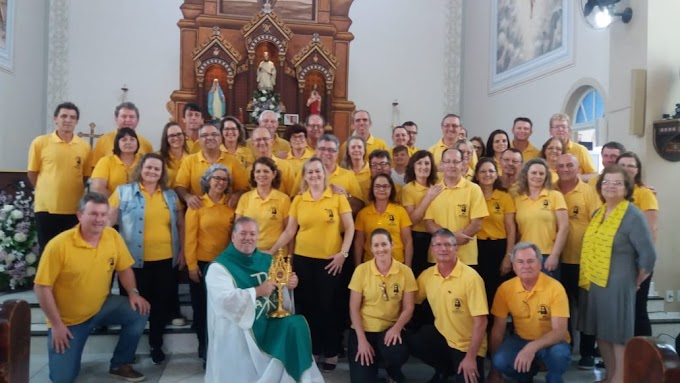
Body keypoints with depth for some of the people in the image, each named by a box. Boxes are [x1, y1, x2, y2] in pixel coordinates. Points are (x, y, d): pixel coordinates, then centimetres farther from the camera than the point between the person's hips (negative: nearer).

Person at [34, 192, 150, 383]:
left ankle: (119, 364, 0)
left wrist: (133, 293, -15)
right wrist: (57, 324, -17)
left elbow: (124, 268, 3)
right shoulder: (59, 245, -22)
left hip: (102, 306, 4)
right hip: (68, 319, -3)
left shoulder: (113, 236, -9)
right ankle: (64, 352, 29)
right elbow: (41, 287, -17)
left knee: (139, 311, -21)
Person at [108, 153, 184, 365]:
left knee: (161, 303, 9)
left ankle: (156, 345, 25)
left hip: (166, 260, 3)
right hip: (136, 260, -3)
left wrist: (182, 250, 7)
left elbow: (180, 225, 14)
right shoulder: (123, 192, 0)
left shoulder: (171, 195, 10)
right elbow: (108, 222, -3)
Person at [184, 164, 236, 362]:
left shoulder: (231, 205, 2)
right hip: (202, 263, -2)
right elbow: (190, 237, -7)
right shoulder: (197, 205, -5)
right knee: (202, 308, 8)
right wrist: (192, 265, -10)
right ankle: (205, 351, 23)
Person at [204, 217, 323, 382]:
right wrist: (257, 291, -21)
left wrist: (289, 284, -5)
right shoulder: (219, 267, -4)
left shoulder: (267, 261, 13)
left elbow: (278, 289, 18)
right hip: (238, 329, -5)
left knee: (297, 325, -20)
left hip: (270, 321, 5)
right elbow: (224, 300, -18)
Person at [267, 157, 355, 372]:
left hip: (330, 260, -3)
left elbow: (349, 228, -2)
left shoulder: (338, 197, -2)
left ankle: (331, 353, 19)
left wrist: (343, 253, -10)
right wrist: (272, 251, -1)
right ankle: (312, 351, 24)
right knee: (307, 306, 9)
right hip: (303, 259, 3)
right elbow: (289, 231, 6)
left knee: (328, 306, 3)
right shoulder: (298, 200, 5)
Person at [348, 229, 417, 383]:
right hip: (364, 329, 0)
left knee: (397, 352, -33)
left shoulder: (405, 271, -4)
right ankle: (373, 363, 23)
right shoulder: (361, 270, -6)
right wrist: (361, 339, -12)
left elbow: (408, 307, -2)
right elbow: (354, 308, -4)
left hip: (390, 329, 0)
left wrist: (396, 328, -21)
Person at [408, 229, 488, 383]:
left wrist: (471, 357, -21)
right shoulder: (427, 275, -3)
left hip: (467, 344, -5)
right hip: (441, 335, 5)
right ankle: (445, 369, 10)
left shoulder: (470, 277, -20)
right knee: (409, 342, -17)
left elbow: (480, 321, -20)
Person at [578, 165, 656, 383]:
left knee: (619, 334, 1)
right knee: (601, 332, 14)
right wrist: (587, 278, 13)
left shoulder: (633, 215, -10)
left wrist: (635, 282, -3)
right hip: (593, 283, 7)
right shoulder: (597, 213, 12)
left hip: (617, 285, -7)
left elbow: (648, 254, -11)